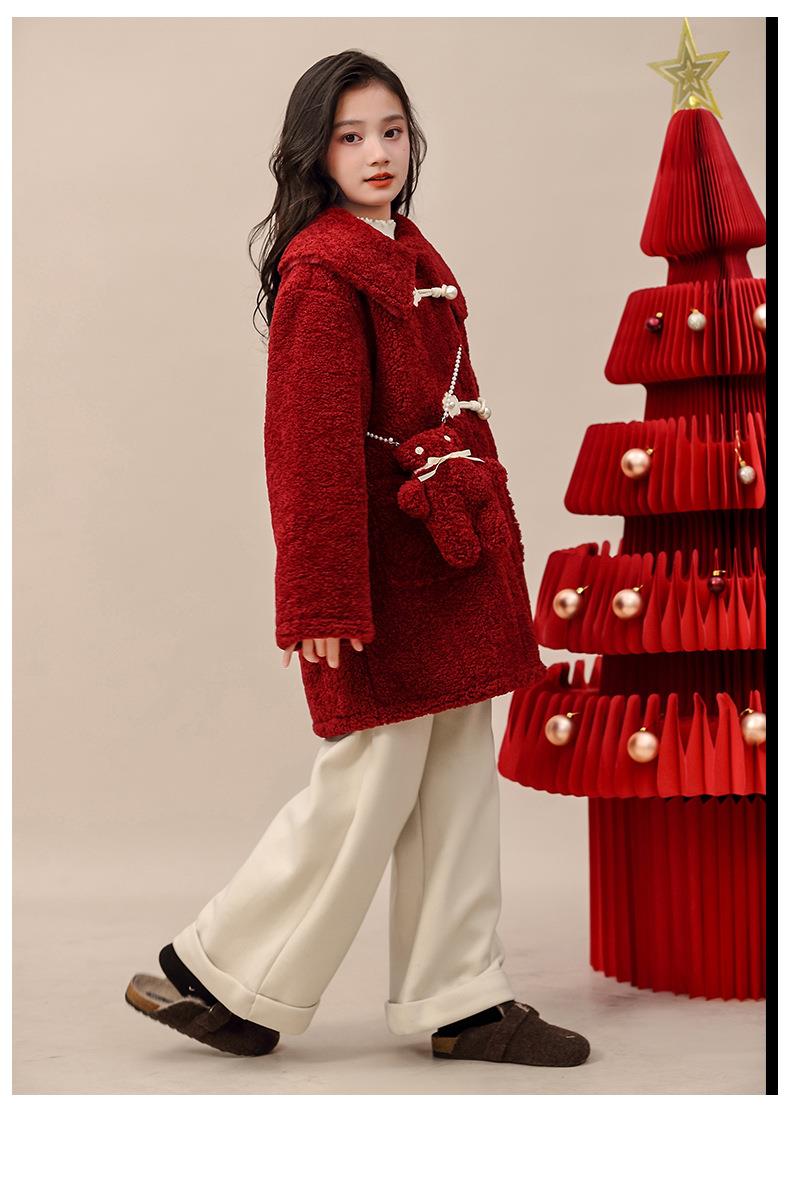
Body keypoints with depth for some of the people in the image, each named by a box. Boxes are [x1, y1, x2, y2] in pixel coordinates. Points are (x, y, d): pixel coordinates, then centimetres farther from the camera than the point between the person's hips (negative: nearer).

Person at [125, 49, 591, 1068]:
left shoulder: (410, 255, 16)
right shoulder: (324, 270, -13)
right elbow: (314, 447, -18)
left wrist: (485, 535, 18)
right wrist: (325, 603, -20)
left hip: (448, 557, 9)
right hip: (385, 561, -9)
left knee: (459, 776, 11)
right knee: (370, 785, -1)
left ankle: (464, 1003, 21)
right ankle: (221, 975, 15)